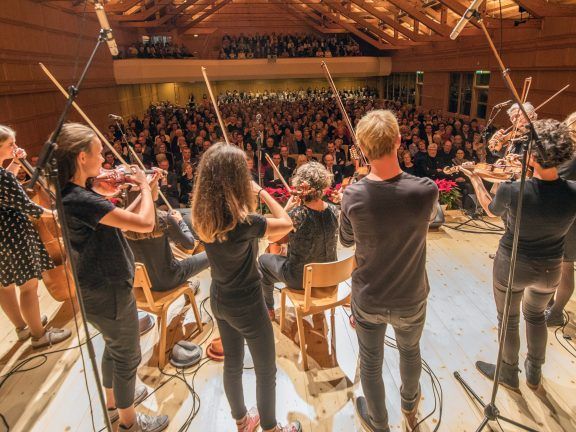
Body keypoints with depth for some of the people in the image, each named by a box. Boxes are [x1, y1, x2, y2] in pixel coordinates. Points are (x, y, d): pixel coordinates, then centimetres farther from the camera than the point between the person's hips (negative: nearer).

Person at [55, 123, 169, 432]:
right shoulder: (80, 199, -30)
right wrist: (145, 188, -16)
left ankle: (113, 401, 51)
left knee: (113, 347, 29)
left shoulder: (71, 194, 2)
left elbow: (121, 219, 8)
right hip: (109, 293, -10)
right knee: (127, 356, 11)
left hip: (98, 288, 10)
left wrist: (143, 191, 0)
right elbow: (145, 223, -33)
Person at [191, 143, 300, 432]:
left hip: (219, 299, 8)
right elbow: (286, 224, -20)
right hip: (246, 304, -7)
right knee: (266, 371, 15)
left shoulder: (203, 213, -10)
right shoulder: (241, 221, -31)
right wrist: (260, 191, -15)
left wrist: (251, 198, -3)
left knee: (232, 363, 25)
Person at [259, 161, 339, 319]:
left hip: (300, 279, -5)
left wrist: (286, 208, -13)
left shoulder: (295, 214, -30)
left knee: (263, 260, 23)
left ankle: (269, 309, 40)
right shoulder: (333, 210, -13)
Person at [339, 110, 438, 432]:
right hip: (410, 299, 1)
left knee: (371, 363, 22)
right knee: (410, 350, 31)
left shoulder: (353, 195, -23)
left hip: (367, 300, -1)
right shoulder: (426, 191, -24)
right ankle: (410, 405, 60)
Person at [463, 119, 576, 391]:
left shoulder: (511, 191, -29)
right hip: (550, 269, 4)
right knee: (535, 315, 30)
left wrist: (474, 179, 6)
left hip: (511, 266, -3)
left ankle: (509, 374, 43)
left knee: (508, 320, 21)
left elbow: (490, 210, -6)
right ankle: (534, 373, 49)